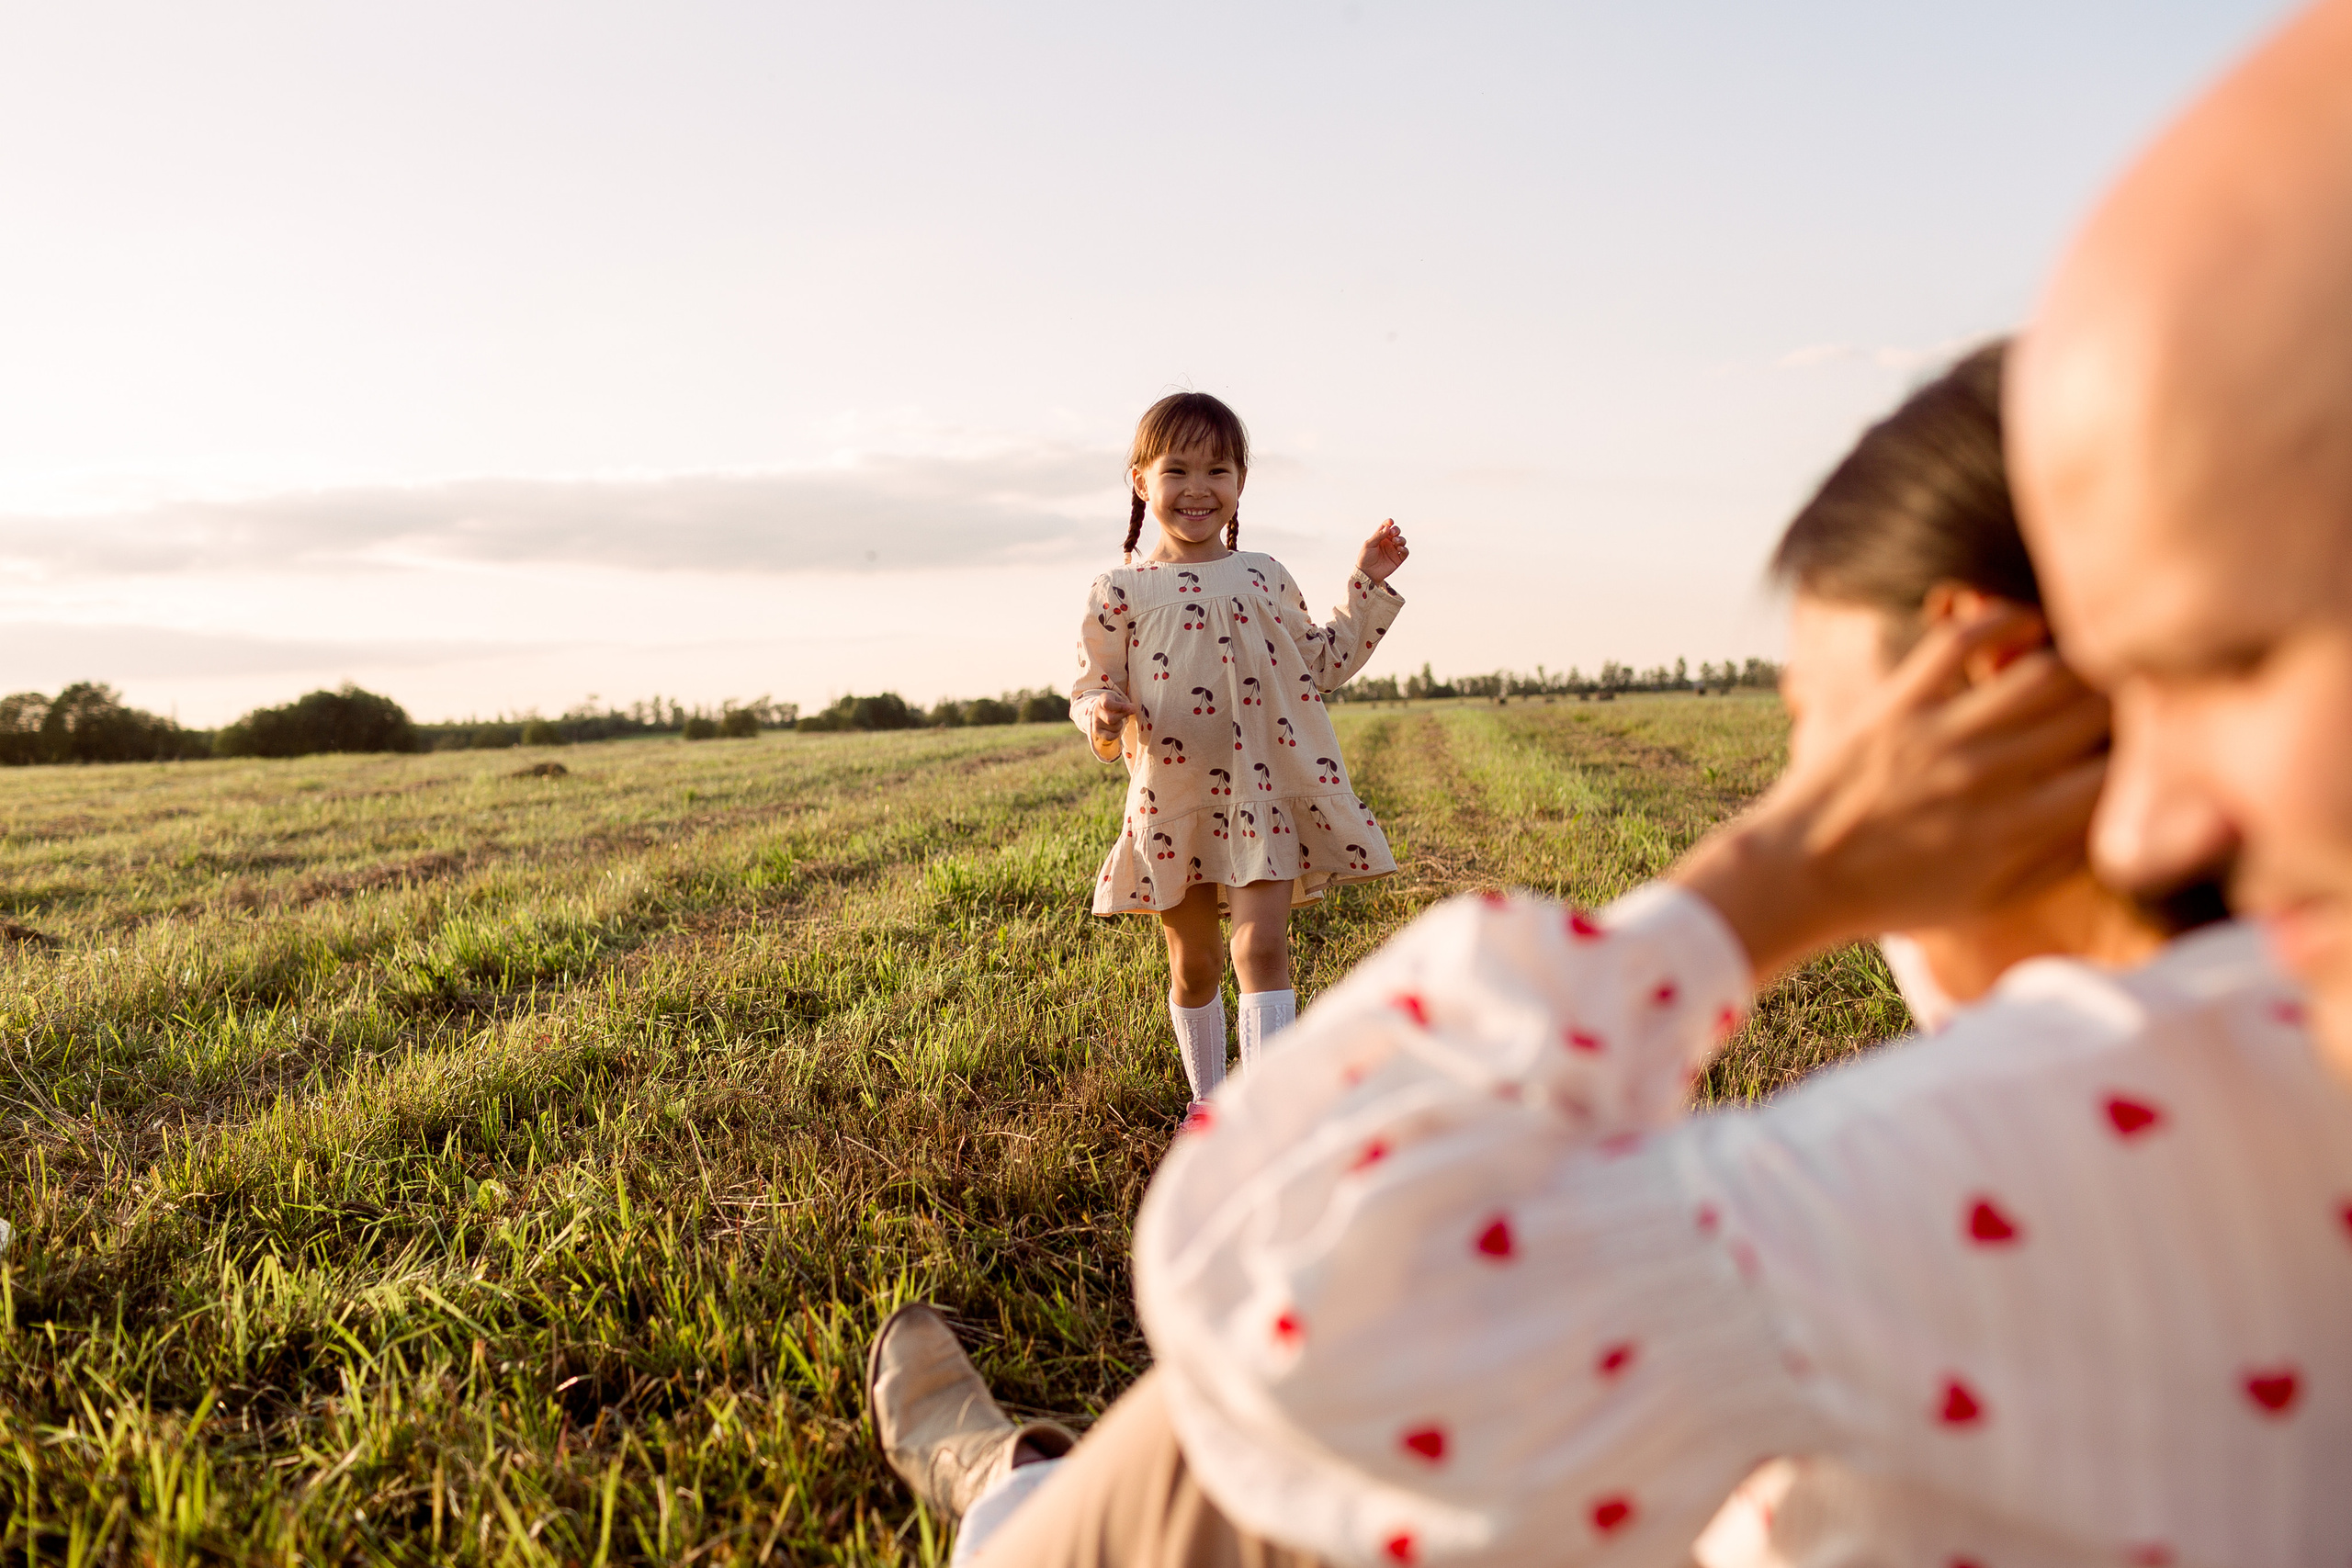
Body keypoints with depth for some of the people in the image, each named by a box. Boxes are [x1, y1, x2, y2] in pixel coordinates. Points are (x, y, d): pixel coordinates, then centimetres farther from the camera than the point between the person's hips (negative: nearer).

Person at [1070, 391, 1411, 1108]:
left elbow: (1324, 664, 19)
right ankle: (1208, 1098, 33)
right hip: (1175, 801, 0)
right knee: (1194, 961, 13)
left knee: (1261, 946, -12)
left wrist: (1368, 584, 14)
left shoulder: (1264, 576, 11)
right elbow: (1091, 686, 4)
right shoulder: (1121, 591, 1)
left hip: (1269, 788, 1)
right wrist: (1102, 716, -20)